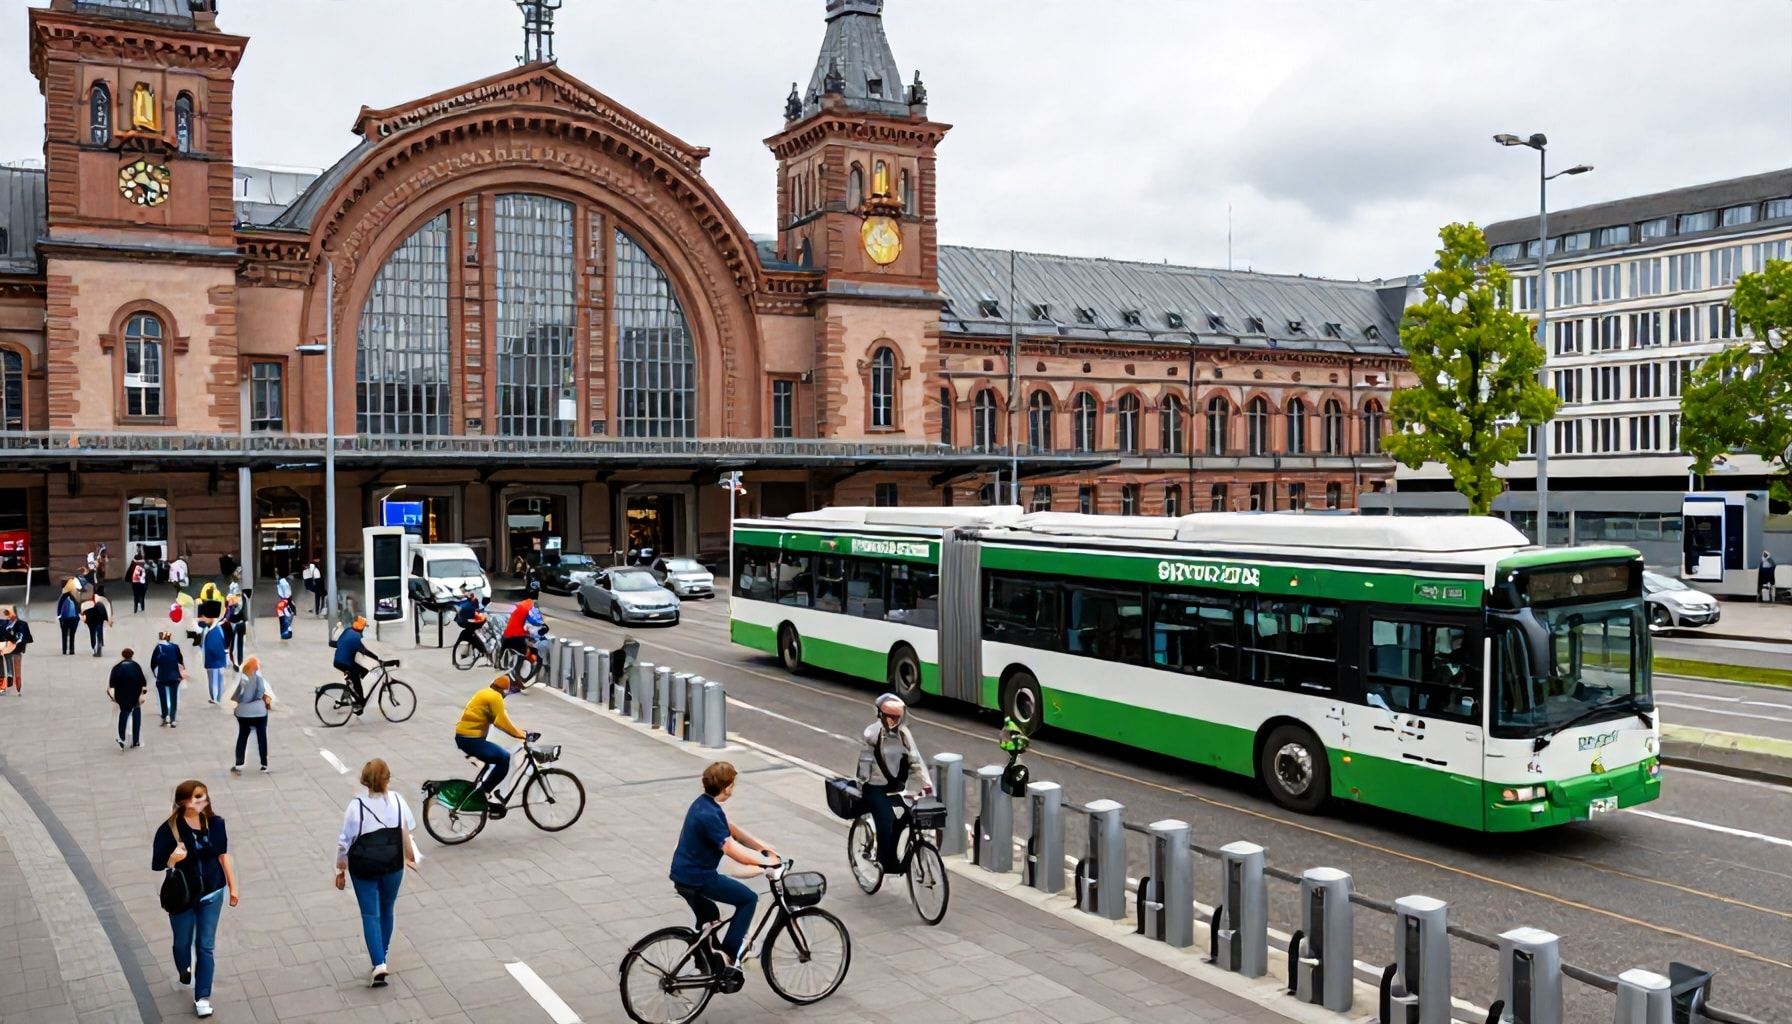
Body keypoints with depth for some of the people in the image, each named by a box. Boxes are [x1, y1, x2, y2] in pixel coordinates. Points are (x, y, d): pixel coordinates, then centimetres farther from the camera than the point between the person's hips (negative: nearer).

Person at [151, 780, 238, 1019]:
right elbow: (157, 867, -17)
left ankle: (202, 997, 19)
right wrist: (173, 859, -38)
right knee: (183, 943, 19)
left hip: (212, 894, 1)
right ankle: (185, 971, 53)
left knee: (205, 946, 6)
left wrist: (232, 887, 7)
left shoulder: (215, 823, -11)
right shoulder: (169, 829, -20)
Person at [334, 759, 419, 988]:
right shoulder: (397, 801, -8)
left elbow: (345, 841, -10)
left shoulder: (356, 805, -16)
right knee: (386, 911, 19)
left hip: (364, 867, -3)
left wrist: (341, 869, 3)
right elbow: (406, 833, 3)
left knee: (370, 915, 4)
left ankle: (379, 965, -8)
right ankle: (382, 958, 32)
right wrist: (410, 855, 19)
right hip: (392, 864, 3)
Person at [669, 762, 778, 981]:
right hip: (698, 878, -10)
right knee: (749, 899, 0)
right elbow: (733, 851, -28)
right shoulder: (709, 814, -26)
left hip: (684, 874, 10)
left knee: (708, 917, 29)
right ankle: (729, 956, -1)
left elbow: (732, 829, 14)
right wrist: (766, 862, -21)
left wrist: (762, 846, 9)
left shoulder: (704, 803, 5)